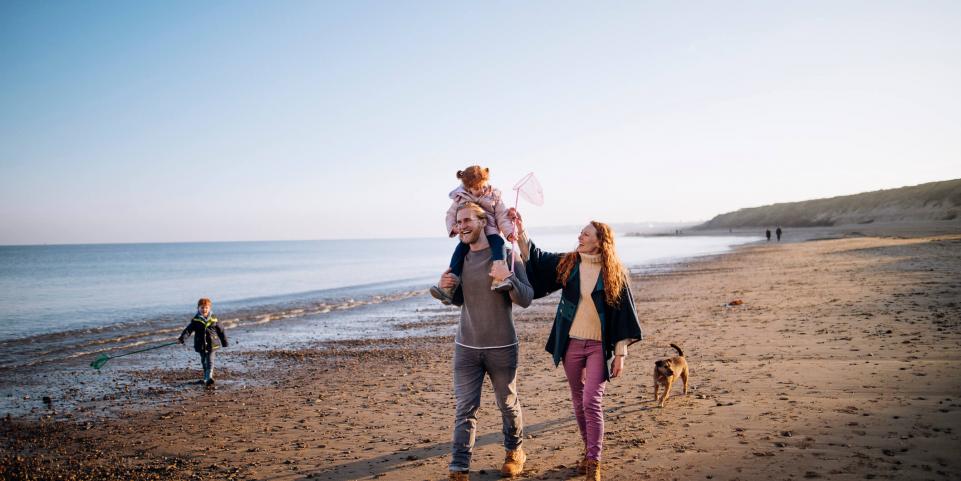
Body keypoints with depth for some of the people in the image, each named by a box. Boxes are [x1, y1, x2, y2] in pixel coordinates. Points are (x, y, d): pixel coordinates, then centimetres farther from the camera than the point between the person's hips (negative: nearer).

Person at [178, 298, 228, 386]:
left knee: (210, 362, -10)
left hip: (211, 345, -2)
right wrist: (181, 338, -23)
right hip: (201, 345, 2)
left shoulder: (213, 319, 0)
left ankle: (209, 377, -19)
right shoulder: (195, 320, -1)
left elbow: (220, 331, 7)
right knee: (204, 362, 15)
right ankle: (206, 377, 29)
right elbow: (188, 330, -8)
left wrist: (224, 342, 10)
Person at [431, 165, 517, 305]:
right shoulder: (460, 198, 8)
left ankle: (499, 279, -49)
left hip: (489, 232, -1)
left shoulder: (494, 196, 8)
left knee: (498, 241, -32)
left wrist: (509, 232, -11)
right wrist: (453, 227, -7)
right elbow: (451, 215, 15)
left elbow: (502, 217, 5)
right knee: (460, 250, -25)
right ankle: (448, 289, -29)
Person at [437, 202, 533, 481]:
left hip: (501, 348, -3)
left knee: (507, 404, 13)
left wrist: (508, 278, -30)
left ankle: (515, 451, 36)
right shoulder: (460, 259, 6)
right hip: (466, 347, 3)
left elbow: (526, 299, -13)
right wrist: (447, 288, -3)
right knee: (465, 408, 0)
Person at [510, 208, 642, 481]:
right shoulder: (566, 264, 2)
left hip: (599, 347, -4)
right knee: (578, 402, 13)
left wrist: (620, 353, -7)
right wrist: (521, 231, -5)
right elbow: (534, 259, 9)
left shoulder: (614, 273, -6)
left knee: (592, 402, -12)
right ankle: (589, 451, 30)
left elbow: (622, 314, -5)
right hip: (572, 344, 4)